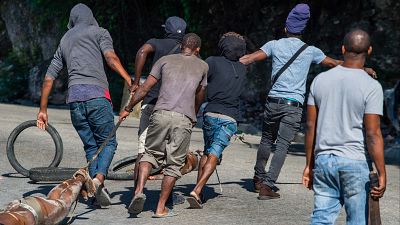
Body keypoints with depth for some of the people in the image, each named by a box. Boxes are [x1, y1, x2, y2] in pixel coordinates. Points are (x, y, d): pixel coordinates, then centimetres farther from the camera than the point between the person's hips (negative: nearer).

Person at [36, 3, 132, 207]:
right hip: (96, 94, -4)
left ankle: (98, 191, 2)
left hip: (73, 98, 4)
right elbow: (111, 58, -8)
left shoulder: (64, 41, 27)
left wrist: (43, 110, 31)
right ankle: (99, 178, -21)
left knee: (91, 146, 12)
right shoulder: (99, 32, 12)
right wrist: (129, 80, -21)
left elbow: (49, 78, 26)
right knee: (108, 142, 4)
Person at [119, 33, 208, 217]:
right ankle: (161, 208, 6)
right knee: (173, 164, 7)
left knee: (150, 153, 15)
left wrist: (128, 109, 20)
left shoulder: (166, 60, 16)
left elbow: (145, 88, 11)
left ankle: (139, 191, -7)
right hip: (184, 120, 0)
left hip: (161, 114, 0)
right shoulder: (202, 66, 19)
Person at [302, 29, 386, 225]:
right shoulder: (371, 87, -8)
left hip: (323, 160, 4)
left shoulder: (320, 80, 5)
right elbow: (373, 134, -12)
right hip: (356, 164, -4)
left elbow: (311, 126, 7)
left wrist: (309, 165, 15)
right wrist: (381, 173, -8)